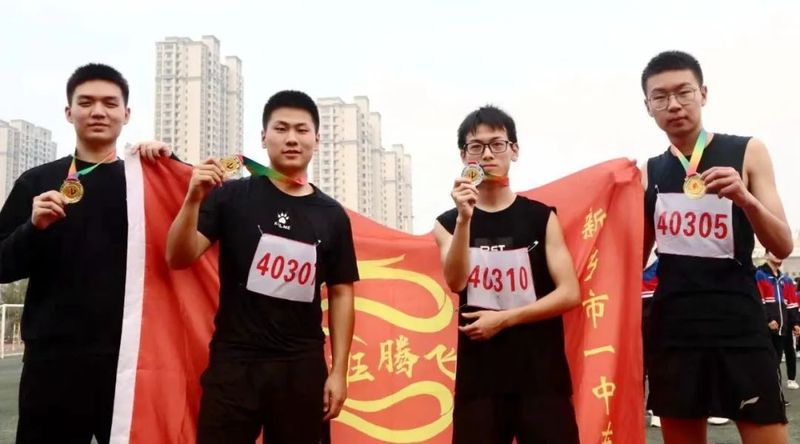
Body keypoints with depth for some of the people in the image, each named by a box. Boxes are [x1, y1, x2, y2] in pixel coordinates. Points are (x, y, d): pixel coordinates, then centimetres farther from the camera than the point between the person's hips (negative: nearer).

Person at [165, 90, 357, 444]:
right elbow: (179, 259, -6)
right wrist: (194, 199, -22)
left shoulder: (331, 215, 4)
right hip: (234, 362, -2)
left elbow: (340, 293, 7)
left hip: (302, 367, 2)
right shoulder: (232, 196, -1)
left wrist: (339, 371, 2)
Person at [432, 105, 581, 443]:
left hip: (540, 371, -1)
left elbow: (570, 293, -5)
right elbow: (456, 283, -12)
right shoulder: (449, 222, 5)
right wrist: (464, 218, -22)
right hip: (479, 372, 1)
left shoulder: (541, 217, 2)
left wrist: (503, 319, -11)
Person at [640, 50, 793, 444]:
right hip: (673, 329, 3)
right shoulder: (647, 174, 9)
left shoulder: (746, 152, 1)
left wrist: (745, 198, -21)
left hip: (739, 326, -3)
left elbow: (783, 246, -4)